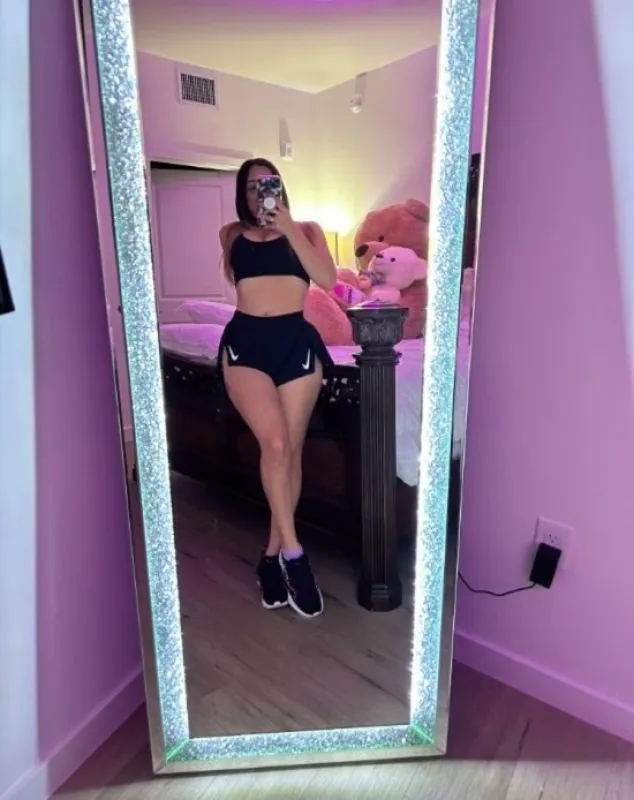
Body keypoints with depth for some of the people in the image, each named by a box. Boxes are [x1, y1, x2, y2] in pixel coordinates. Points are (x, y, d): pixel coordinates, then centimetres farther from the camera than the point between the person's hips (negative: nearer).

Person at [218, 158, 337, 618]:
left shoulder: (306, 229, 14)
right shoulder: (232, 233, 20)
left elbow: (328, 279, -1)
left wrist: (289, 229, -5)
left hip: (295, 340, 0)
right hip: (245, 341, 0)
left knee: (291, 450, 1)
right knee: (274, 441, -19)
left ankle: (273, 554, 17)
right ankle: (292, 552, -5)